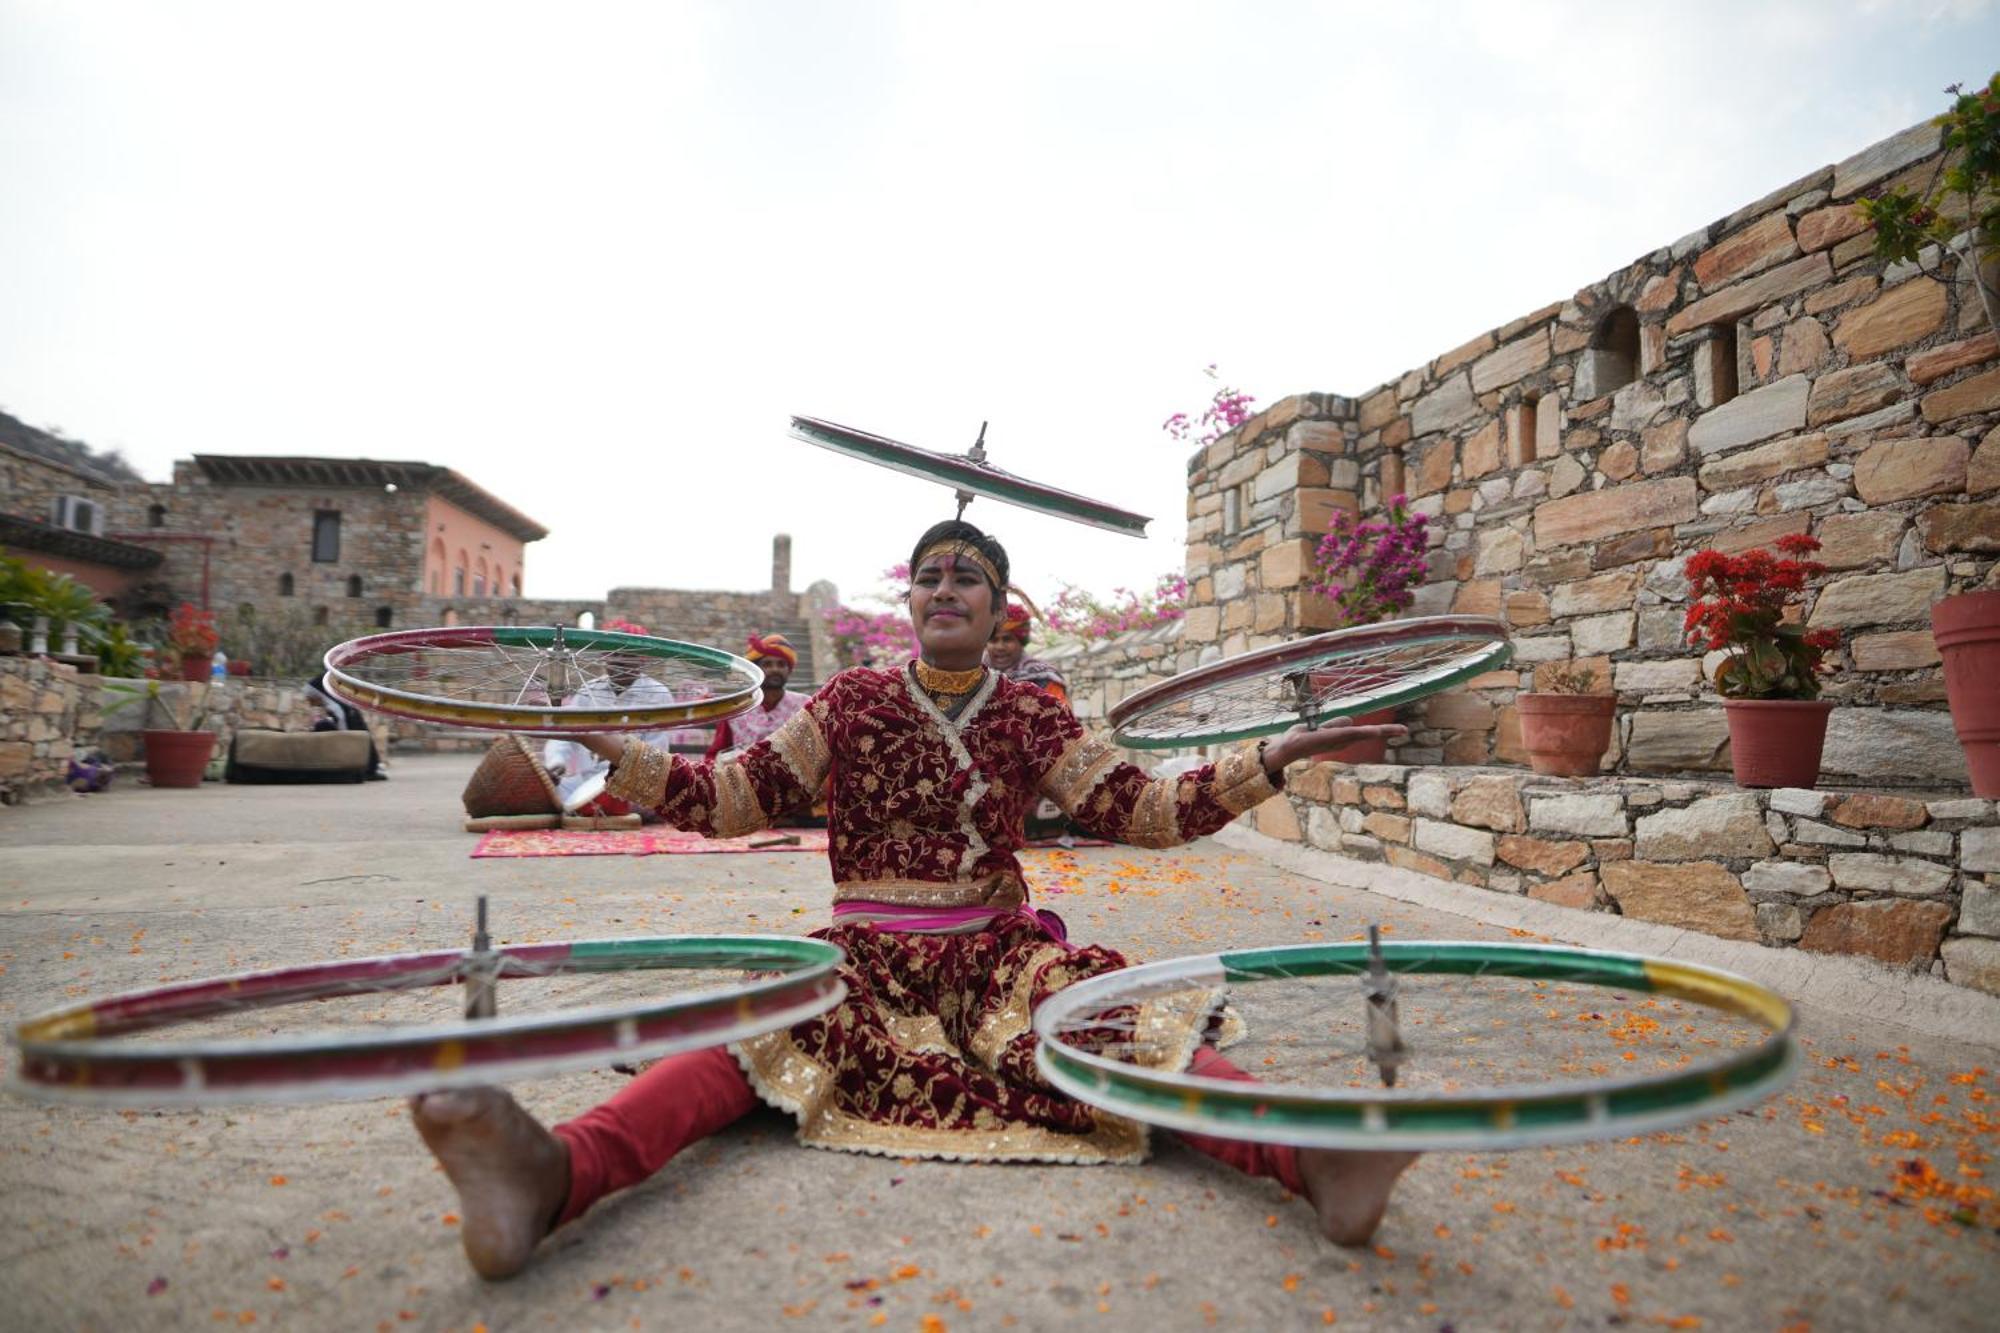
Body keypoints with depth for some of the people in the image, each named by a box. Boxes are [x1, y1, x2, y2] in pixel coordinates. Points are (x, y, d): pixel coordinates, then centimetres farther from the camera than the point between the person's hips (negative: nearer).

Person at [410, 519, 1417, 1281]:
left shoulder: (1032, 718, 7)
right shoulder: (853, 702, 5)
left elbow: (1141, 811, 2)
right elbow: (732, 797, 1)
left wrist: (1268, 761, -8)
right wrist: (615, 756, -13)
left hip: (996, 948, 1)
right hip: (869, 951, -1)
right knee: (755, 1028, -31)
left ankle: (1311, 1154, -50)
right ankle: (552, 1176, -57)